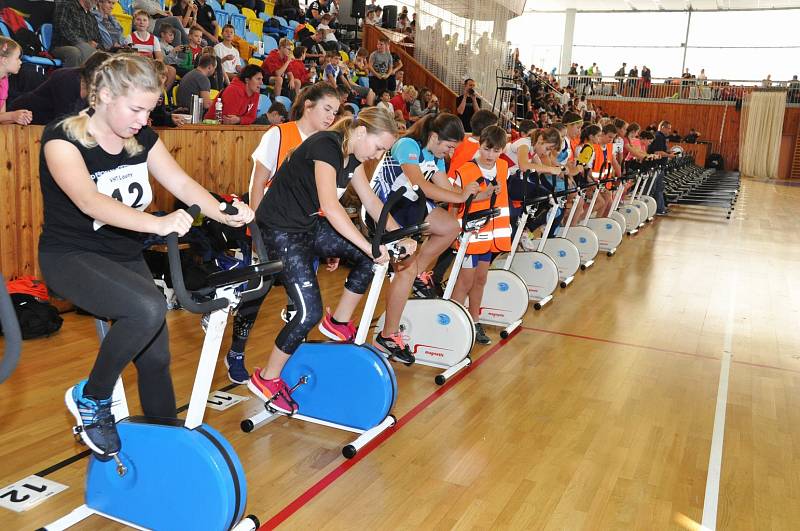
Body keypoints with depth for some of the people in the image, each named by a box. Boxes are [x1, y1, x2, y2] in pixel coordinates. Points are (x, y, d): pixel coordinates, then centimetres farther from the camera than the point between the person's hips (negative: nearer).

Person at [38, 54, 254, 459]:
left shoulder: (142, 138, 0)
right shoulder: (62, 138, -19)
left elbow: (183, 184, -7)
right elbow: (89, 201, -35)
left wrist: (224, 213, -26)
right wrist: (157, 223, -50)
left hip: (125, 256, 6)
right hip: (71, 256, -6)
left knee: (156, 357, 1)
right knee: (148, 307, -32)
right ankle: (91, 398, -9)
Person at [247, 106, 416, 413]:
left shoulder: (352, 155, 4)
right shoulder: (326, 146, -24)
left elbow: (371, 202, 8)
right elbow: (331, 207, -35)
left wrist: (400, 237, -3)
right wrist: (369, 246, -35)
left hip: (310, 225, 9)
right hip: (281, 230, -9)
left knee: (370, 256, 2)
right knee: (310, 312, -13)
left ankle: (340, 322, 18)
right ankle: (267, 379, 6)